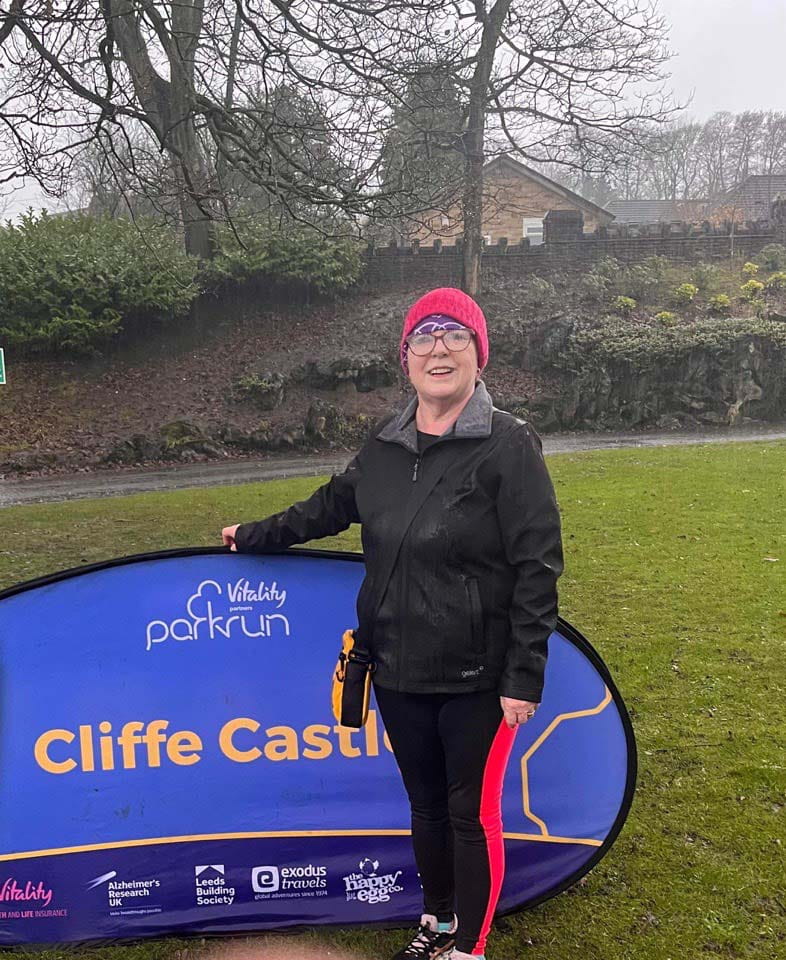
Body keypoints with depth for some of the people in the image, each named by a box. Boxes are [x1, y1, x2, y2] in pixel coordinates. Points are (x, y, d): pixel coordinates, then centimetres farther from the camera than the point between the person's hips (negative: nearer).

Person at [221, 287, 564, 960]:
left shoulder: (509, 445, -13)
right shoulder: (385, 444, 4)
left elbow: (537, 568, -14)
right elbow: (333, 505, 22)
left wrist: (524, 677, -15)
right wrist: (256, 537, 26)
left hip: (475, 678, -5)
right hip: (398, 671, 5)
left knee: (472, 814, 9)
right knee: (426, 803, 21)